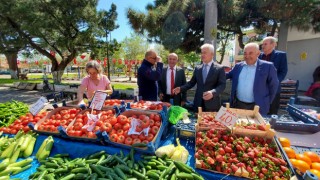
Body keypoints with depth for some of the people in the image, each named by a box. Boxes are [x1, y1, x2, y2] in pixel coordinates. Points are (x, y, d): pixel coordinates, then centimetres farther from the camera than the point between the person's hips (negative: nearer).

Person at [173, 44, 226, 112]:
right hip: (198, 103, 3)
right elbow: (192, 82, 12)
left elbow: (222, 85, -9)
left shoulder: (219, 68, -2)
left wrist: (212, 92, -28)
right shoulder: (197, 68, 10)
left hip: (212, 104, -3)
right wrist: (180, 88, -3)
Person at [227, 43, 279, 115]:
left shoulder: (267, 66, -7)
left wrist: (267, 102, 2)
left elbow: (273, 86, 0)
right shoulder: (238, 66, 4)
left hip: (256, 107, -3)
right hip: (237, 104, 3)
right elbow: (228, 75, 18)